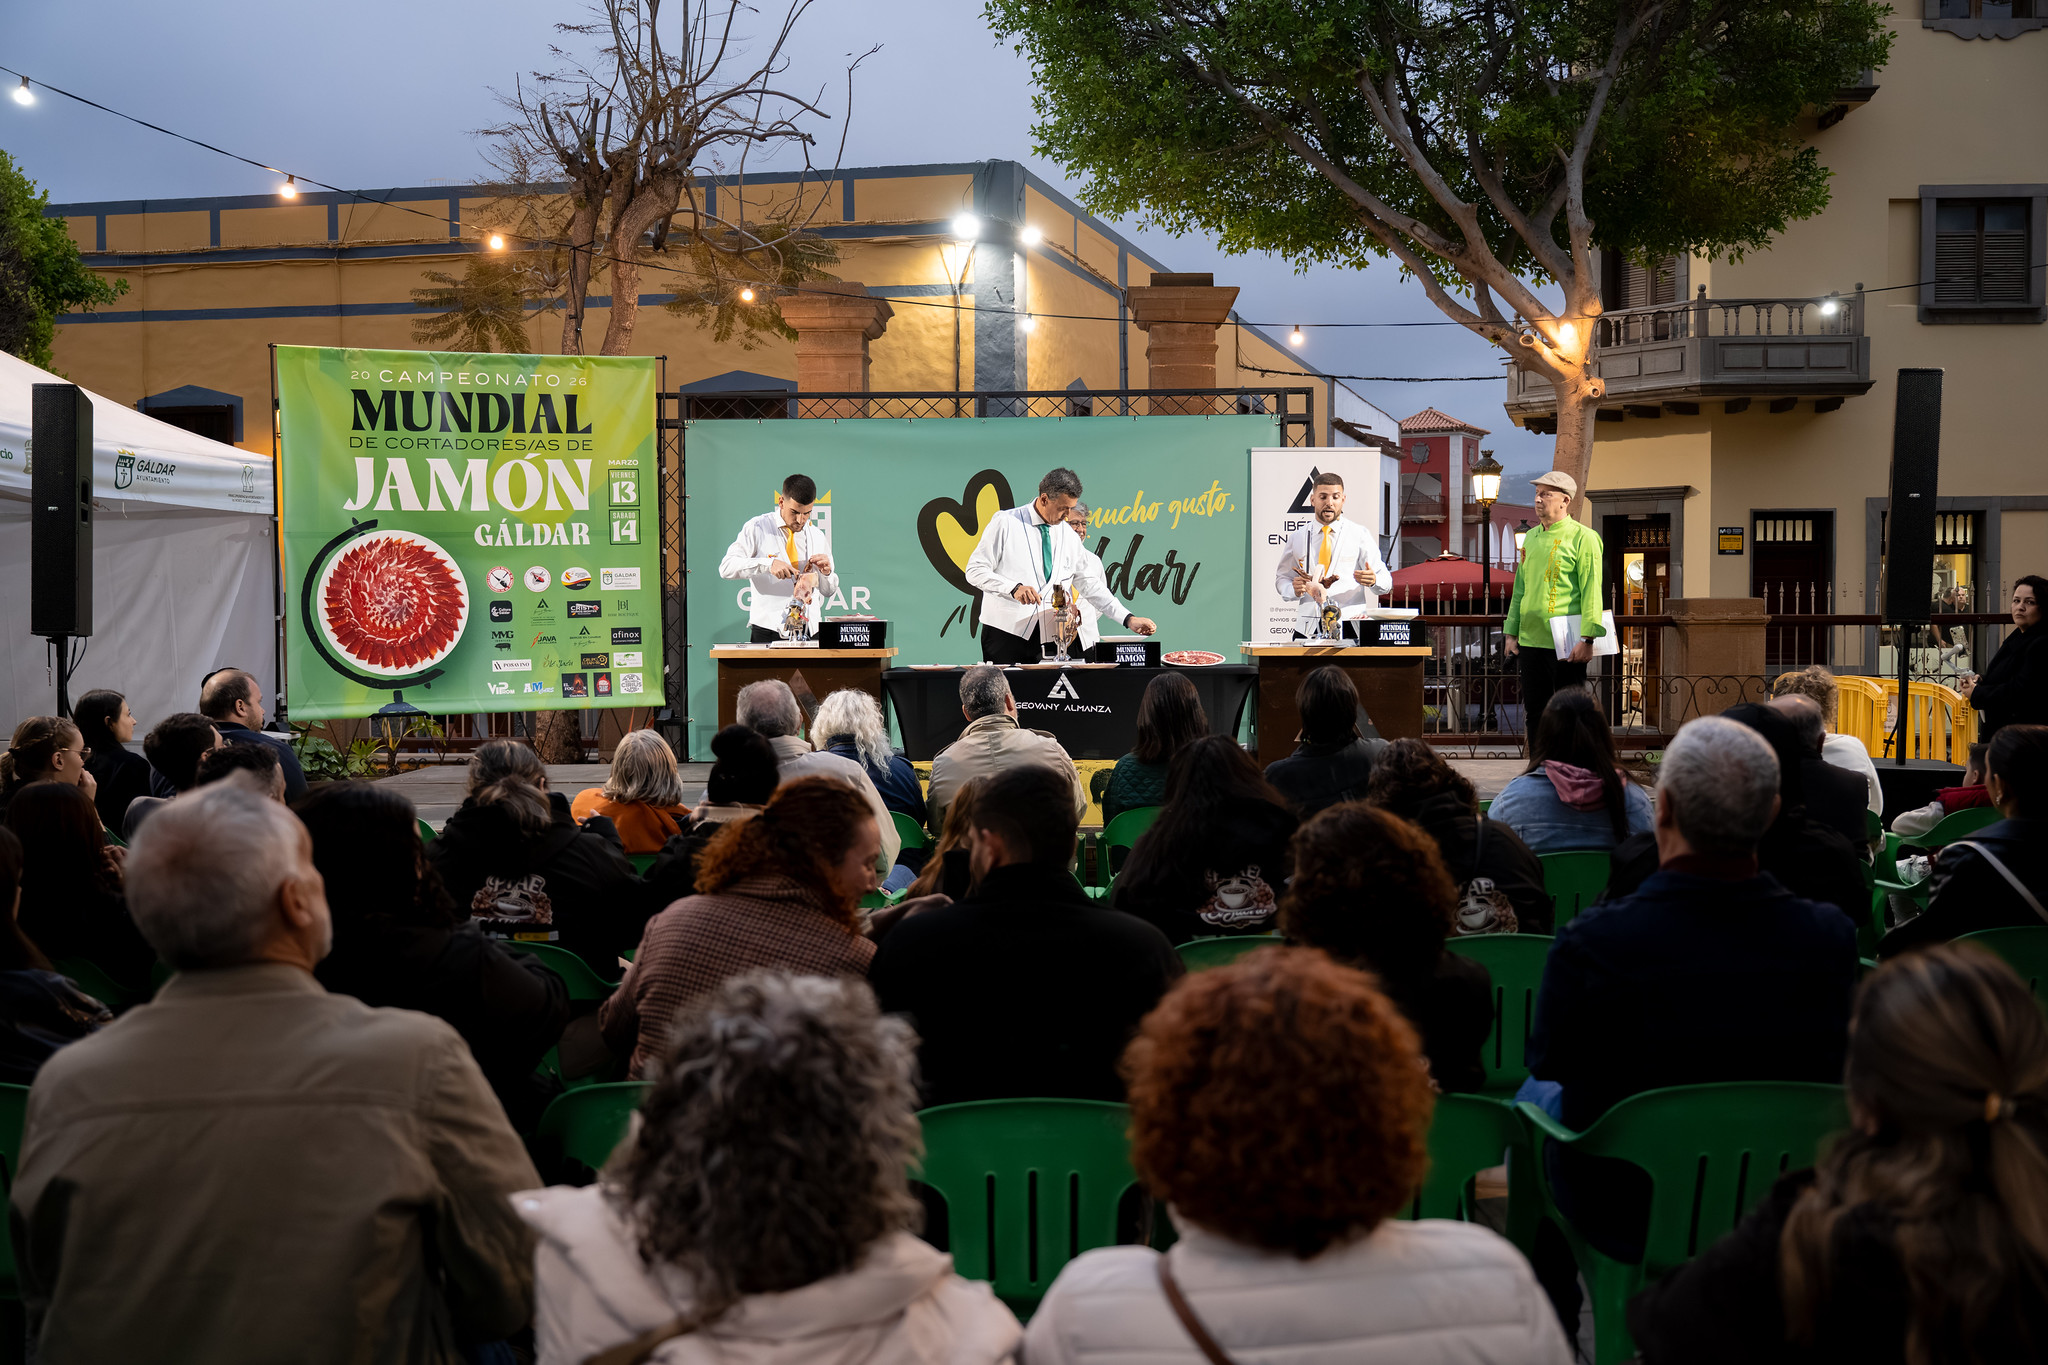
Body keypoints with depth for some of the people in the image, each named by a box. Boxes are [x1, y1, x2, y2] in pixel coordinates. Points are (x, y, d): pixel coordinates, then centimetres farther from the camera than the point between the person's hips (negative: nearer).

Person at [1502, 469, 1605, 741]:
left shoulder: (1583, 538, -6)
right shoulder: (1531, 538, 14)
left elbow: (1592, 591, -10)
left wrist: (1587, 638, -16)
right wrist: (1511, 632, 13)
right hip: (1530, 642, 6)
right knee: (1534, 714, 10)